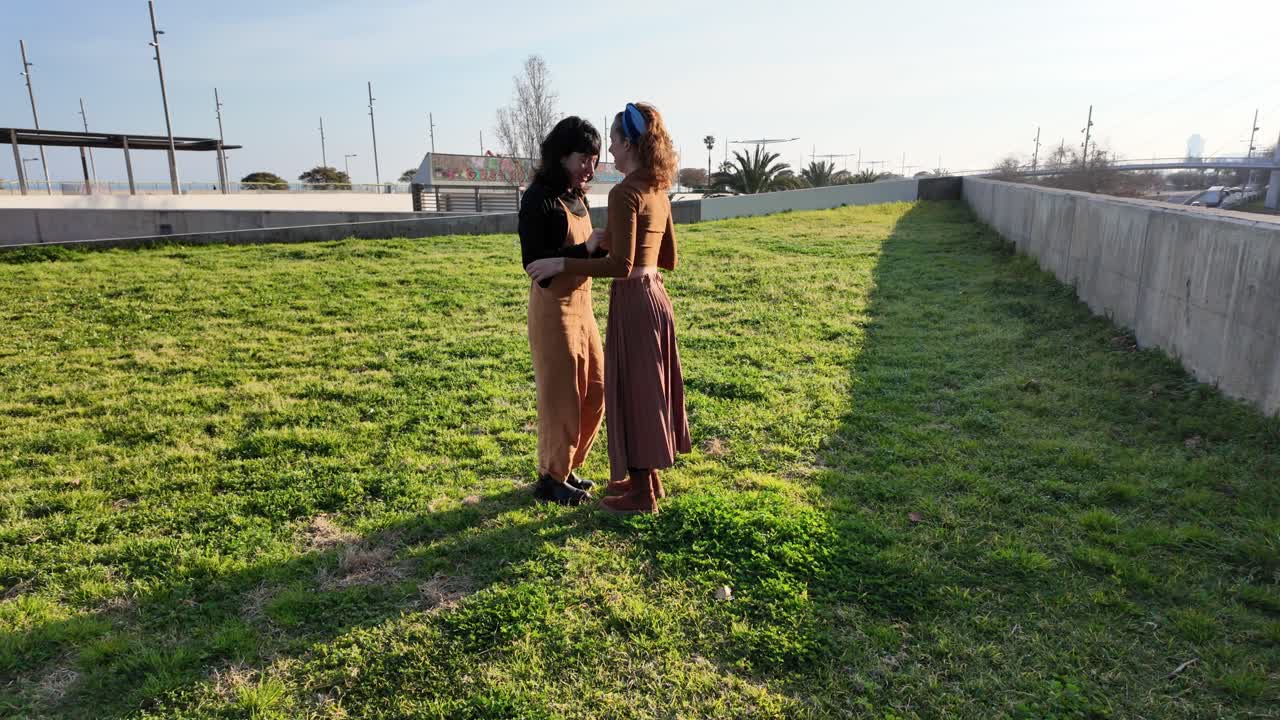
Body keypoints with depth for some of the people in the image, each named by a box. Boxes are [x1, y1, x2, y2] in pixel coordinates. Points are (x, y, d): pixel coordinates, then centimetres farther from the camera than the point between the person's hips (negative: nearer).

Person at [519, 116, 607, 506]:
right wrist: (588, 249, -25)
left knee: (595, 390, 14)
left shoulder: (577, 197, 12)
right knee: (561, 395, 1)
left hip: (582, 303, 9)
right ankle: (551, 479, 19)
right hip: (553, 307, -9)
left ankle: (567, 467, 30)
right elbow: (534, 262, -19)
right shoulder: (539, 199, -13)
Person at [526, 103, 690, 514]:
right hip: (655, 297, 9)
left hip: (633, 303, -9)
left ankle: (641, 494, 15)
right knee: (648, 391, 17)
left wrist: (561, 264, -18)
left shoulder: (625, 193, -17)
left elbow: (621, 265, -23)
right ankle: (646, 477, 31)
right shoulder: (658, 192, 10)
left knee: (632, 392, 2)